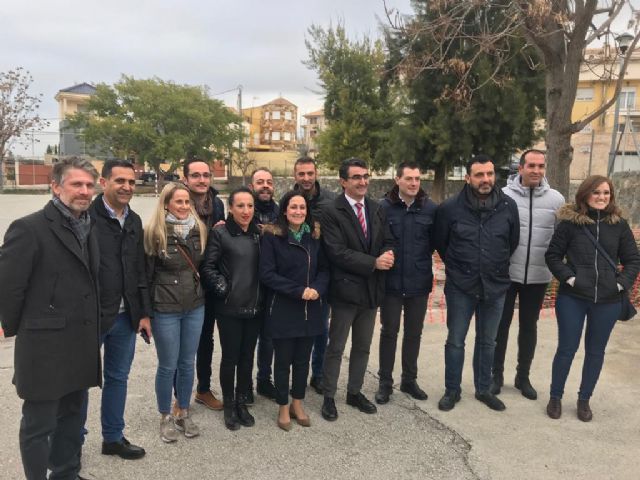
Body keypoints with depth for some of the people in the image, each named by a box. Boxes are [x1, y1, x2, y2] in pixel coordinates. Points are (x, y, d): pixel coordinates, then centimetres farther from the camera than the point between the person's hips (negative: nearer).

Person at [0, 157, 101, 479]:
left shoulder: (89, 228, 8)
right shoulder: (29, 228, -15)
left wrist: (89, 329, 9)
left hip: (81, 346, 7)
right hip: (45, 348, -7)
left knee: (72, 417, 21)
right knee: (39, 425, 9)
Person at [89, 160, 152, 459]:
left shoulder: (134, 221, 8)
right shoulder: (86, 216, -13)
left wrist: (144, 312, 10)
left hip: (125, 316, 6)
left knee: (118, 378, 17)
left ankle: (113, 438, 34)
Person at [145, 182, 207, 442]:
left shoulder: (198, 229, 1)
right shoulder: (155, 232, -11)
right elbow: (146, 273, -7)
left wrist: (201, 294, 8)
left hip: (195, 307, 4)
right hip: (165, 310, -4)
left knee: (187, 363, 14)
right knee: (168, 365, 7)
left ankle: (183, 413, 32)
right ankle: (165, 417, 27)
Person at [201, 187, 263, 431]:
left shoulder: (258, 233, 7)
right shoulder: (220, 233, -7)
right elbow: (208, 267, -6)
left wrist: (263, 294, 3)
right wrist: (223, 288, -13)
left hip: (254, 307, 4)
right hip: (229, 307, -4)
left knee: (247, 357, 13)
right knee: (230, 357, 7)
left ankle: (242, 403, 30)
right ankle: (228, 405, 26)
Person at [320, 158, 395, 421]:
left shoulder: (377, 209, 7)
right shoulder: (332, 213, -11)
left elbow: (388, 241, 7)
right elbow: (337, 252, -19)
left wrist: (387, 255, -17)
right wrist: (373, 262, -20)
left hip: (371, 289, 6)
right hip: (346, 289, -5)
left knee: (362, 347, 17)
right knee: (336, 348, 7)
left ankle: (355, 392, 34)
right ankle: (329, 397, 23)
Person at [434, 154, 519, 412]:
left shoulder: (508, 206, -5)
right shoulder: (450, 208, -10)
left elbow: (513, 242, 9)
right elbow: (440, 243, 4)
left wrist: (495, 267, 13)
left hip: (495, 286, 2)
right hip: (460, 287, -2)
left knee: (487, 342, 16)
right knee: (455, 341, 8)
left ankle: (483, 389, 33)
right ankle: (452, 390, 25)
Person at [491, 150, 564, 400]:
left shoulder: (556, 199, -1)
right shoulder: (503, 196, -9)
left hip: (538, 276, 3)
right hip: (506, 273, -2)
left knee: (529, 326, 15)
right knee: (501, 325, 9)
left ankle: (523, 376, 31)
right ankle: (496, 374, 25)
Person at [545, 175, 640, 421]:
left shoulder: (619, 225, 2)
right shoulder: (570, 222, -5)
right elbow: (552, 255, -2)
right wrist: (568, 278, -12)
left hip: (607, 301, 3)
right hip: (572, 298, -2)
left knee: (596, 351, 13)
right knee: (567, 348, 6)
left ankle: (584, 399, 29)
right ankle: (555, 397, 23)